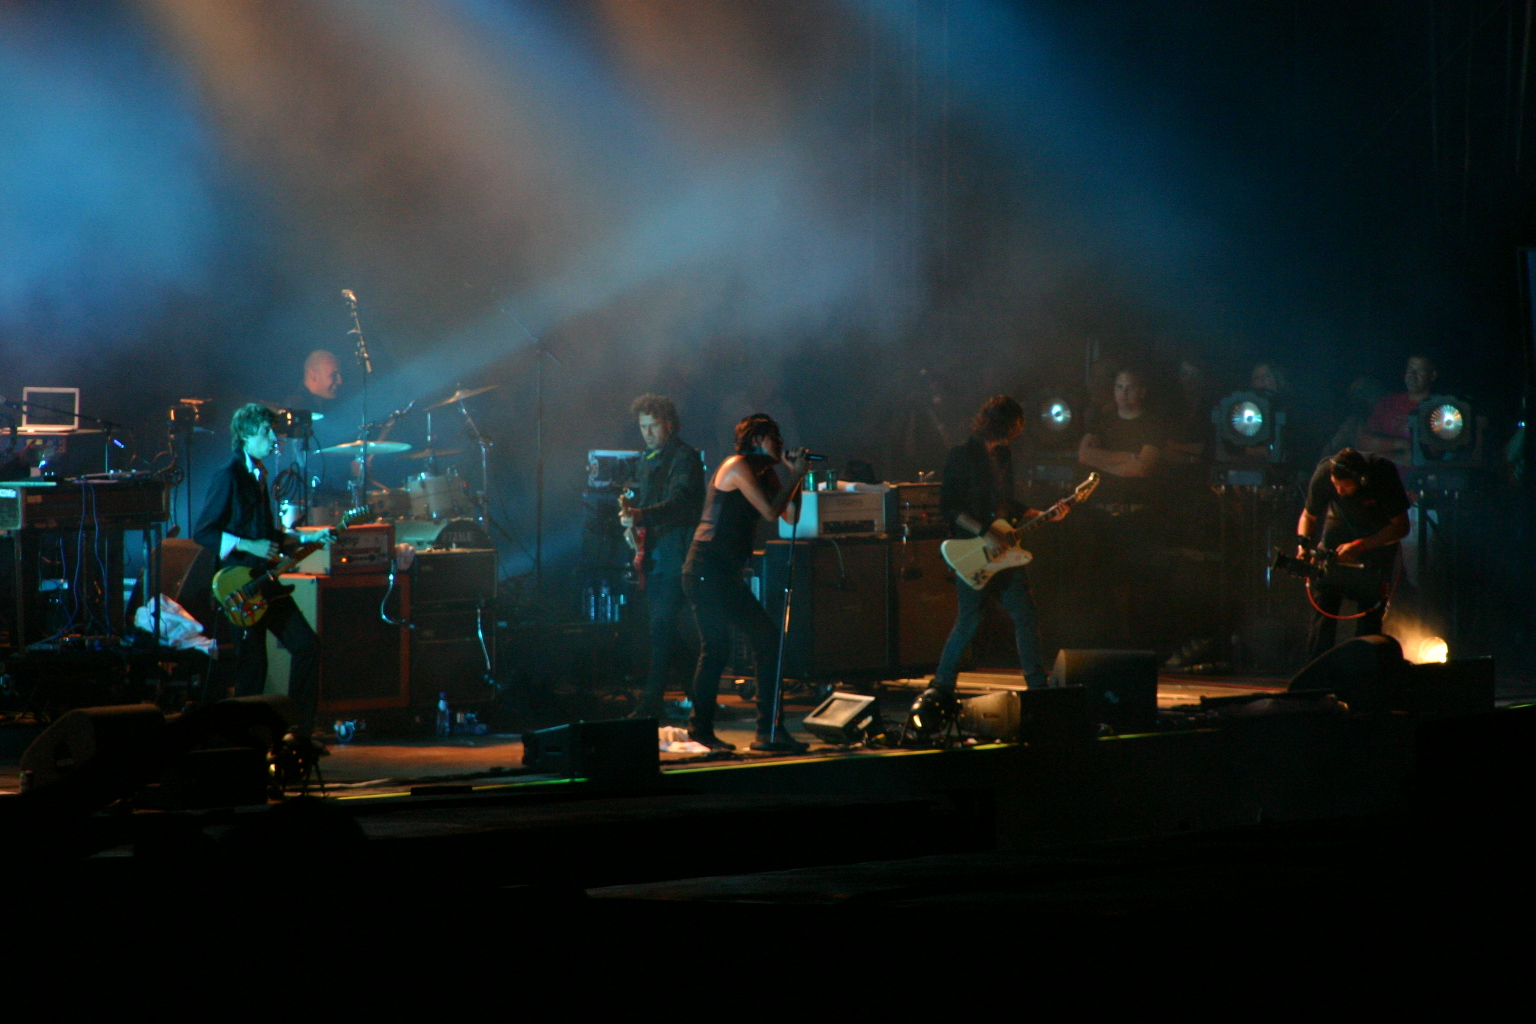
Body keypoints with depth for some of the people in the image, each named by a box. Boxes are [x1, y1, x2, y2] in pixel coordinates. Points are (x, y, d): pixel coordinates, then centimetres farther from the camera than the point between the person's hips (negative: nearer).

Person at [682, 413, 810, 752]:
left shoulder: (764, 472, 19)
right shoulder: (738, 467, -8)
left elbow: (790, 516, 17)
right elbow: (770, 511, -17)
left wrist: (795, 475, 8)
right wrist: (796, 475, -8)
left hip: (702, 572, 11)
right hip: (712, 571, -11)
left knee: (715, 650, 17)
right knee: (767, 638, -11)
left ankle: (700, 729, 21)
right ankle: (769, 730, -12)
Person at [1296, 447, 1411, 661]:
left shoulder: (1383, 472, -31)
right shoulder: (1323, 473, -24)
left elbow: (1401, 526, -24)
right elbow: (1309, 515, -5)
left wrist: (1360, 546, -32)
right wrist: (1303, 544, -24)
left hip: (1380, 537, -1)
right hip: (1339, 529, 2)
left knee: (1371, 609, -10)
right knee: (1324, 602, -11)